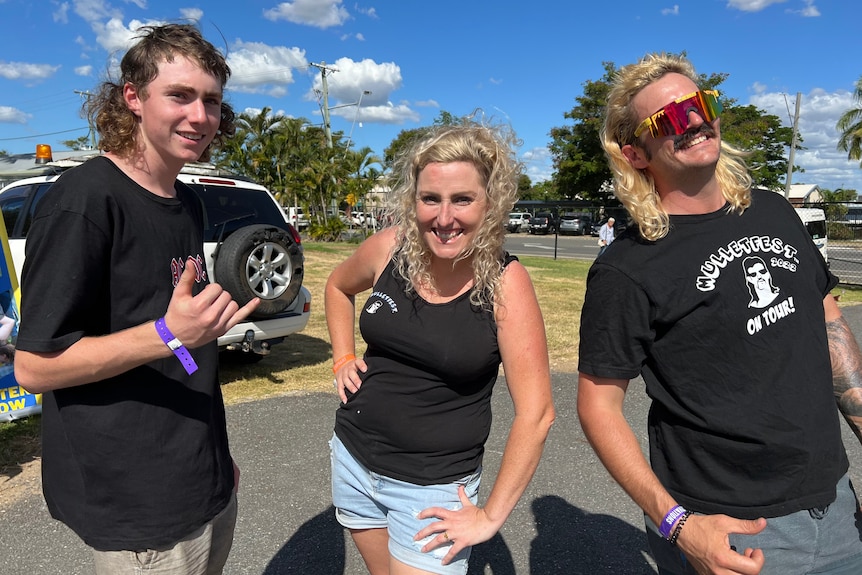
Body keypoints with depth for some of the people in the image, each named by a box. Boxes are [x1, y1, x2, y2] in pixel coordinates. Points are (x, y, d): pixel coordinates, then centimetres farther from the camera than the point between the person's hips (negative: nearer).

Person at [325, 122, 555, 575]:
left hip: (433, 486, -4)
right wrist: (343, 360, 4)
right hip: (354, 458, 4)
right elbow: (338, 287, 13)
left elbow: (535, 414, -17)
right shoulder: (388, 248, -10)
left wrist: (491, 516, -13)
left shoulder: (506, 282, -19)